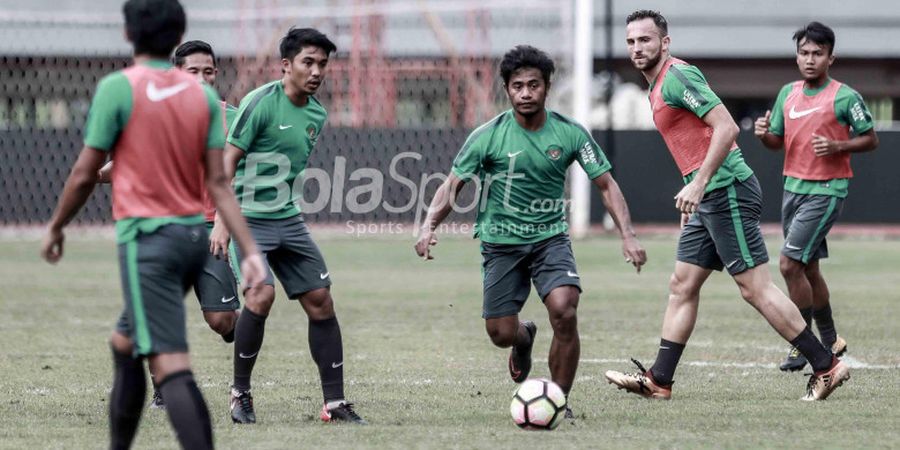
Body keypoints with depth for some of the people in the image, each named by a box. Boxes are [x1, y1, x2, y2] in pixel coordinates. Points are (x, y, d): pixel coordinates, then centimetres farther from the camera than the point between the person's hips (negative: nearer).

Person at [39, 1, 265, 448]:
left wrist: (55, 227, 10)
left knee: (170, 365, -14)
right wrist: (250, 251, -1)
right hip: (194, 233, 7)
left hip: (147, 237, -7)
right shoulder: (203, 95, 7)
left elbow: (85, 174, -5)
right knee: (125, 344, 25)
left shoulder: (117, 88, -9)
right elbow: (218, 183, 1)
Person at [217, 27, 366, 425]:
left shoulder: (316, 114, 8)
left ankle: (335, 403, 9)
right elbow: (228, 160, -14)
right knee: (261, 294, -23)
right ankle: (240, 394, -7)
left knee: (321, 301, 3)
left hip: (288, 221, 7)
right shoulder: (261, 103, -14)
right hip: (248, 219, -7)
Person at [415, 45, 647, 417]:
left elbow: (606, 185, -1)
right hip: (501, 242, 0)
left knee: (564, 311, -23)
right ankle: (524, 338, 40)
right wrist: (429, 227, -26)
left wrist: (628, 236, -13)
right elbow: (452, 187, -8)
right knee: (501, 334, -2)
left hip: (550, 237, 0)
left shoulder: (570, 133, -6)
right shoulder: (488, 136, -10)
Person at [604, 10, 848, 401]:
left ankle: (826, 366, -6)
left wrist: (698, 184, -23)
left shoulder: (677, 76, -12)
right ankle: (658, 380, 10)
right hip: (708, 199, 10)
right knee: (682, 286, 9)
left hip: (727, 190, -10)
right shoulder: (658, 86, 19)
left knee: (755, 287, -9)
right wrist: (694, 195, 24)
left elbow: (726, 127, -20)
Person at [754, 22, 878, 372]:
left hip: (826, 191, -7)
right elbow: (778, 142, 16)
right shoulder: (788, 94, 9)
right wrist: (764, 134, -7)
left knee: (790, 264, -15)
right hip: (793, 186, 7)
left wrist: (837, 147, -20)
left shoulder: (844, 97, -8)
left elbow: (870, 140, -4)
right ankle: (830, 342, 27)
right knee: (808, 269, 13)